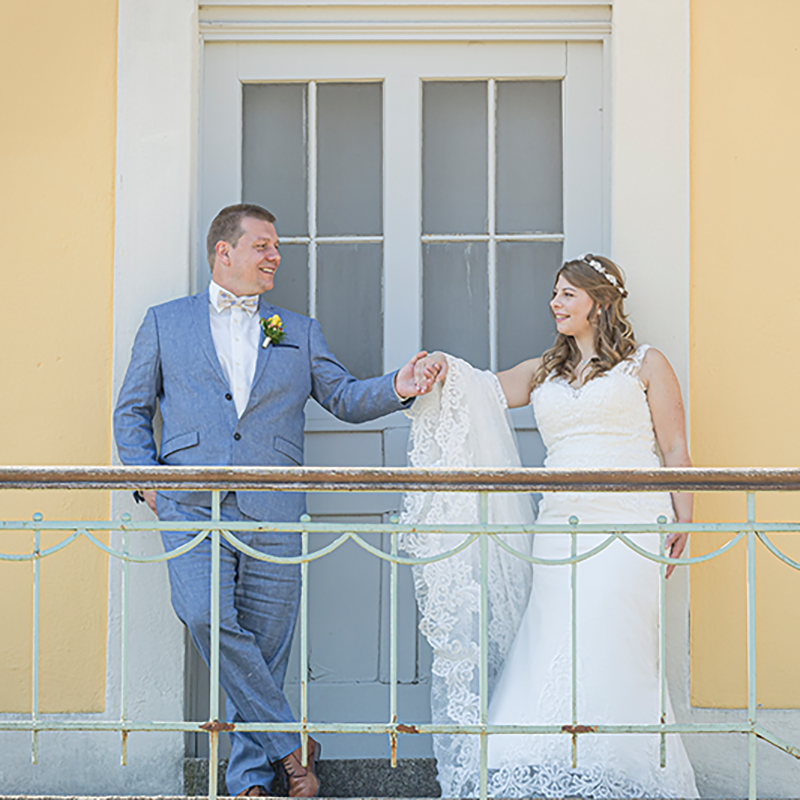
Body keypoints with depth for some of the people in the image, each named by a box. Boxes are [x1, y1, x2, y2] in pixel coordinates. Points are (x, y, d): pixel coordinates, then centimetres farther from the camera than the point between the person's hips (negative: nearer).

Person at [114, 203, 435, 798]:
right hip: (193, 507, -1)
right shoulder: (165, 323, 14)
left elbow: (345, 398, 13)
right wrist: (147, 477, 0)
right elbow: (132, 410, 15)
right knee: (206, 618, -21)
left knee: (265, 646, 0)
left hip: (273, 511, 2)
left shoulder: (300, 333, 19)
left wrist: (397, 388, -7)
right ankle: (290, 744, -8)